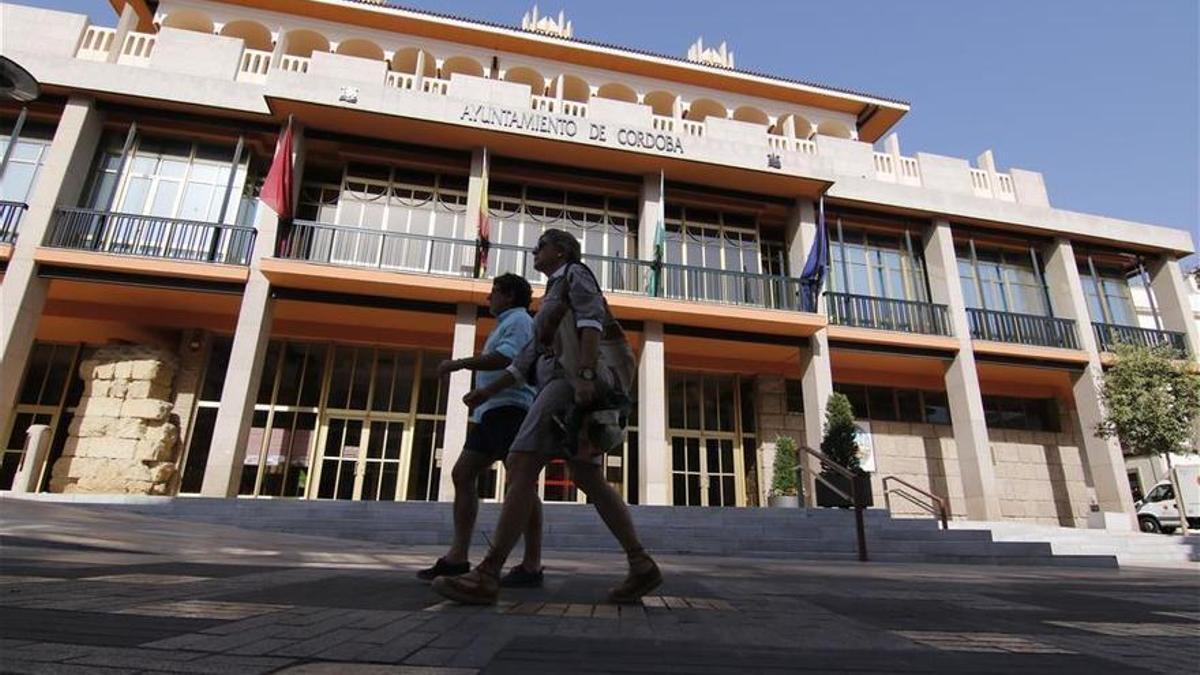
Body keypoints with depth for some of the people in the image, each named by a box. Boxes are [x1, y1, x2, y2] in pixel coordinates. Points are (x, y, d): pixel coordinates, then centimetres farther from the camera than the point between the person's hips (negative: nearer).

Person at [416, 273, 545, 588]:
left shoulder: (519, 320, -2)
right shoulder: (506, 324, 29)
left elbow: (505, 358, -19)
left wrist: (458, 364, -13)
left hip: (509, 408, -11)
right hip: (490, 410, 11)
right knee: (462, 475, 7)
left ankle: (532, 565, -10)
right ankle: (458, 556, 9)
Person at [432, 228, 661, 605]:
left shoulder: (575, 273, 7)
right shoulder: (552, 300, 33)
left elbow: (592, 320, -12)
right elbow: (531, 357, 27)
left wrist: (585, 375, -27)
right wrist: (489, 391, 20)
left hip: (574, 378, -10)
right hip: (559, 382, 10)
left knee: (521, 465, -18)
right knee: (588, 481, 0)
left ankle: (487, 576, -21)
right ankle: (641, 566, 0)